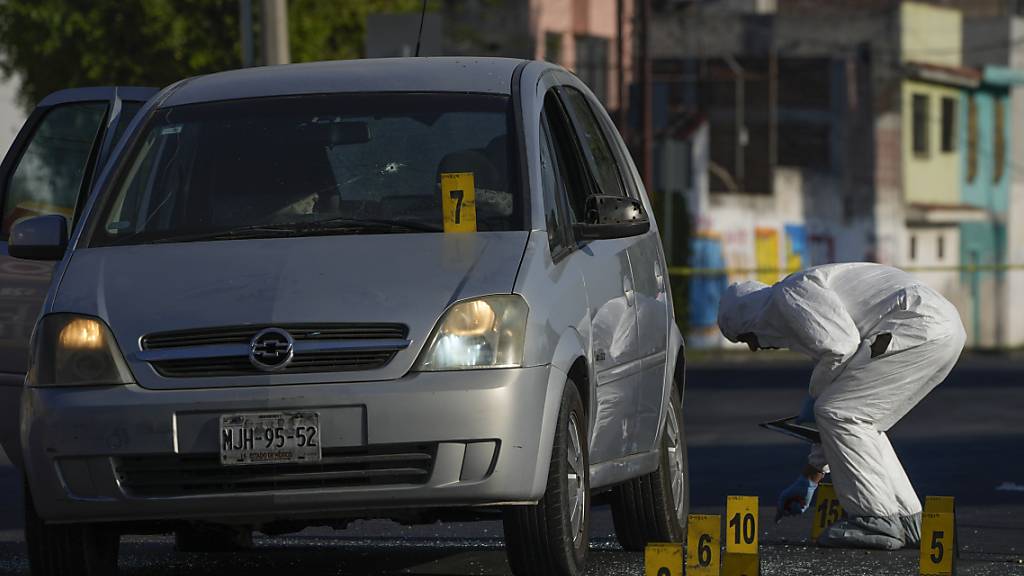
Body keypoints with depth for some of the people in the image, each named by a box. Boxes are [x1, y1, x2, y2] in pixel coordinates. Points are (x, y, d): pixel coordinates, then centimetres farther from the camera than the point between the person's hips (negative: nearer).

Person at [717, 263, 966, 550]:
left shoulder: (791, 293, 0)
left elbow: (840, 346, -16)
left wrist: (814, 396, 2)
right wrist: (809, 479, 37)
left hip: (921, 330, -10)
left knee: (838, 413, -6)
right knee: (858, 422, 18)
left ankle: (876, 520, -6)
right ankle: (906, 520, 17)